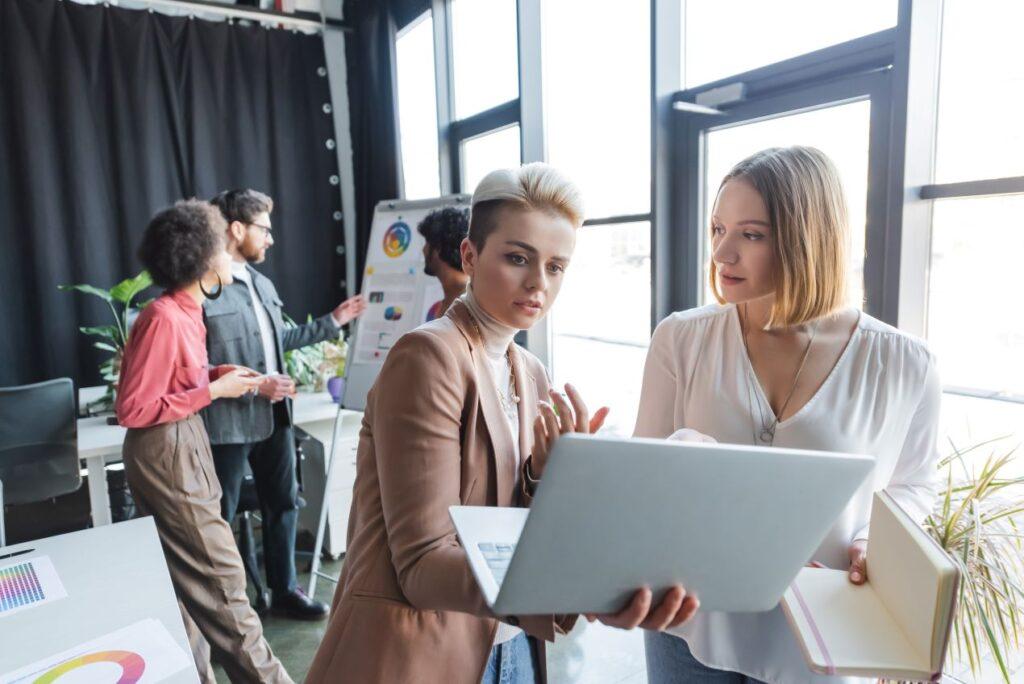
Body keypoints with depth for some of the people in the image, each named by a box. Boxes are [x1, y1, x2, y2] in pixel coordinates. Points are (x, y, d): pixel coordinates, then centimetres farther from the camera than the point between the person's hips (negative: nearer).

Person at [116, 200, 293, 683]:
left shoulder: (186, 311, 7)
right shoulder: (164, 318, -21)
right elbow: (133, 410, -21)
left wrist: (214, 373, 5)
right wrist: (214, 392, -19)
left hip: (184, 448, 10)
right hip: (165, 455, -10)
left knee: (188, 576, 18)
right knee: (219, 577, 0)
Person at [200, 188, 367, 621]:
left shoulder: (263, 285, 11)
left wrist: (332, 322, 20)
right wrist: (252, 386, -22)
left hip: (273, 417, 8)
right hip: (228, 423, -8)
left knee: (283, 504, 17)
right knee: (220, 518, 9)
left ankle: (284, 590, 34)